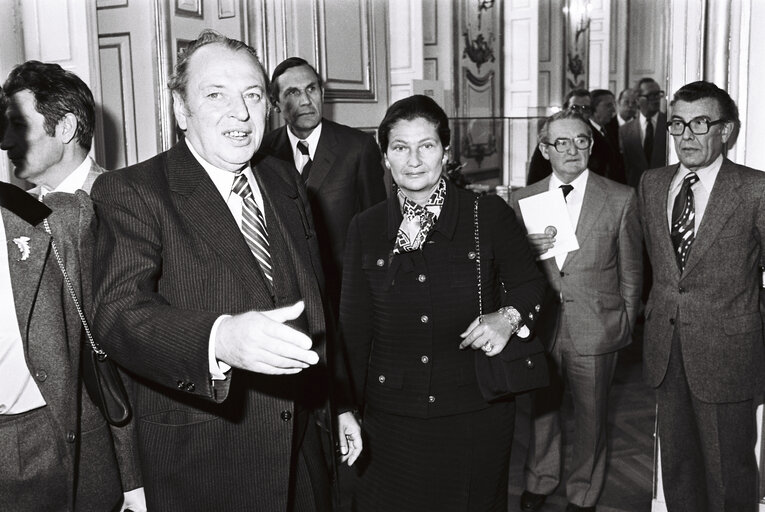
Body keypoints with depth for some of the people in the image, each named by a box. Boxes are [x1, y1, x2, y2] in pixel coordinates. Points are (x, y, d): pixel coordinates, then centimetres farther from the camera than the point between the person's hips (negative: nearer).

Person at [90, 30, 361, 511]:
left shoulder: (286, 183, 7)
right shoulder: (129, 192, -12)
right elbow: (120, 313, -26)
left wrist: (340, 403, 15)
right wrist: (220, 338, -44)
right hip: (200, 460, -5)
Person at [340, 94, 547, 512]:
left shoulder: (489, 215, -4)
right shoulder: (365, 228, 1)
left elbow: (530, 282, 7)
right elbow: (354, 328, 4)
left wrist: (508, 317, -15)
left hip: (476, 415, -1)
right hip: (392, 421, 1)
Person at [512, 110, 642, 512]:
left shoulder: (620, 199, -4)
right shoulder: (523, 200, 2)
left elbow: (630, 271, 2)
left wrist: (624, 324, 5)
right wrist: (527, 249, -13)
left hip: (596, 331, -2)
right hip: (540, 326, 2)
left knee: (590, 415, 13)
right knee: (541, 408, 18)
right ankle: (540, 479, 42)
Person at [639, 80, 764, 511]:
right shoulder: (652, 184, 5)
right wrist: (663, 309, 12)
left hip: (727, 352, -4)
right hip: (665, 349, 5)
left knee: (729, 471, 9)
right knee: (676, 463, 18)